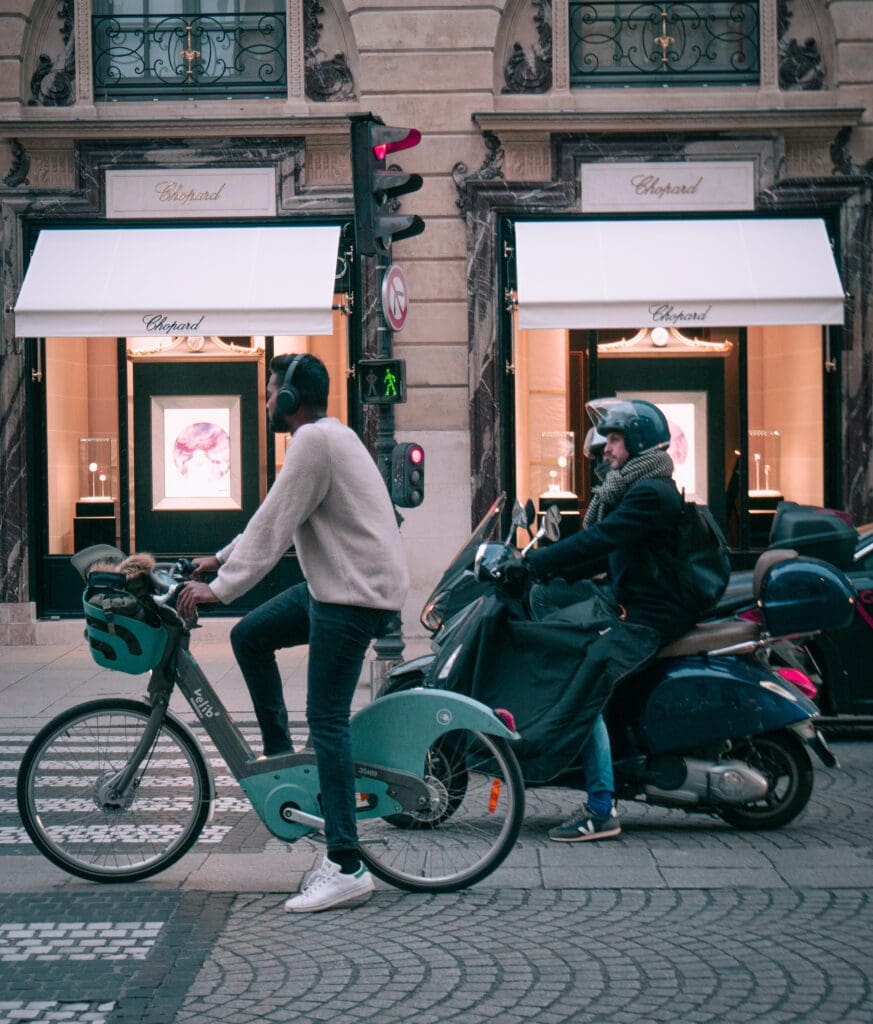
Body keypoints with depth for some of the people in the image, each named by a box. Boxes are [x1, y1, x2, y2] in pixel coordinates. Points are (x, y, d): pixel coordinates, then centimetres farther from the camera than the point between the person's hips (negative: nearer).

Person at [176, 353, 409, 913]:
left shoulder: (315, 440, -15)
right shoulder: (327, 435, 18)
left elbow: (274, 527, -18)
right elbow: (275, 518, 24)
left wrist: (219, 588, -14)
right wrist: (221, 558, 23)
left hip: (356, 593, -10)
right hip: (334, 584, 10)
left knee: (328, 719, -11)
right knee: (250, 635, 16)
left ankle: (347, 867, -11)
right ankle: (279, 755, 23)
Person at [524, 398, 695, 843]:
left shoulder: (652, 493, -15)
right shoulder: (635, 489, 19)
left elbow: (597, 540, -25)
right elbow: (602, 554, 20)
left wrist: (532, 564, -24)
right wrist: (543, 570, 11)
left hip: (650, 619, -11)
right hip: (629, 606, 11)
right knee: (541, 598, 11)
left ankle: (601, 810, -25)